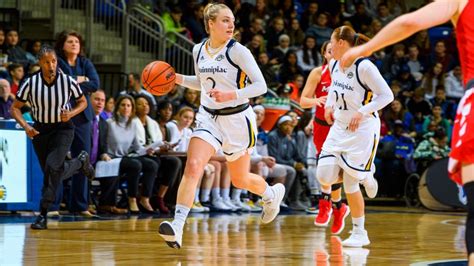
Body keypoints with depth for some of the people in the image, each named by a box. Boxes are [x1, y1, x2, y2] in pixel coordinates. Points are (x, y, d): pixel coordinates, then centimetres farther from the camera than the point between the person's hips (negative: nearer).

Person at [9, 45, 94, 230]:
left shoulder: (68, 82, -12)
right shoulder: (30, 83, -11)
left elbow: (83, 102, 5)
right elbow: (15, 108, -1)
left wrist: (71, 113, -15)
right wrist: (26, 126, -17)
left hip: (63, 128, -3)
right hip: (40, 130, 3)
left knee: (53, 166, -23)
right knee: (53, 172, 9)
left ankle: (43, 215, -17)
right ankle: (81, 162, 42)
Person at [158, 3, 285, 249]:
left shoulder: (237, 51, -13)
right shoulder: (198, 50, 2)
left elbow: (260, 85, -14)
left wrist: (231, 95, -28)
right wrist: (178, 78, 2)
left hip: (237, 119, -3)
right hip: (208, 116, 3)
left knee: (240, 179, 13)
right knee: (193, 166, -21)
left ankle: (273, 194, 48)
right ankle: (177, 227, -29)